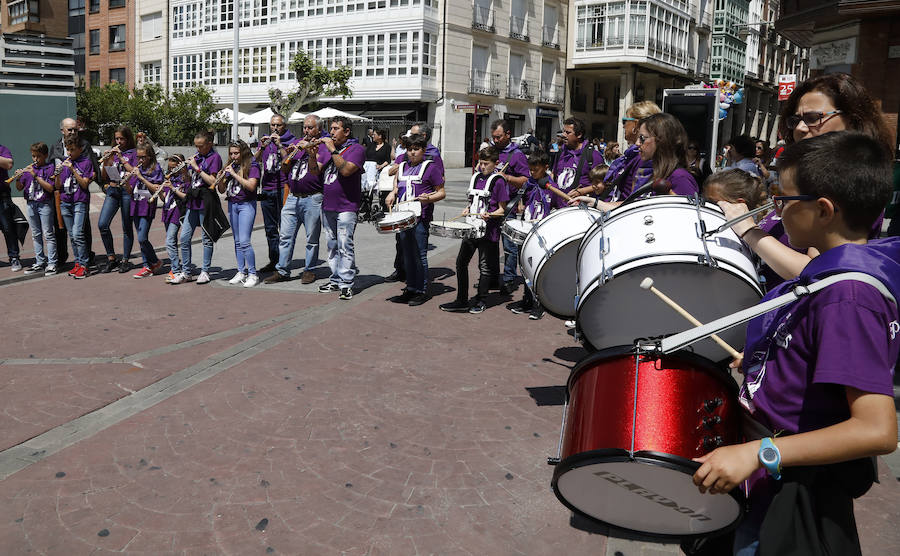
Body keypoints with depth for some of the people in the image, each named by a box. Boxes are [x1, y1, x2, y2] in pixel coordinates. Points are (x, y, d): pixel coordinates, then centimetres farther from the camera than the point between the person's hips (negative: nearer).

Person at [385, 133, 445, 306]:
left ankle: (422, 291, 6)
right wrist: (393, 193, 10)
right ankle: (410, 288, 23)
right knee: (407, 255, 13)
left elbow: (441, 193, -3)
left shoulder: (430, 167, -4)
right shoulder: (403, 167, 14)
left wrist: (428, 198, -20)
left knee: (420, 256, -3)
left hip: (421, 218, -7)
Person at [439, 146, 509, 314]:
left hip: (488, 229, -7)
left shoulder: (498, 181, -8)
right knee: (461, 262, 6)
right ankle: (462, 301, 15)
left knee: (485, 266, 4)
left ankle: (480, 301, 17)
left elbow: (502, 209, -8)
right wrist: (467, 210, 4)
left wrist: (488, 215, -24)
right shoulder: (476, 177, 12)